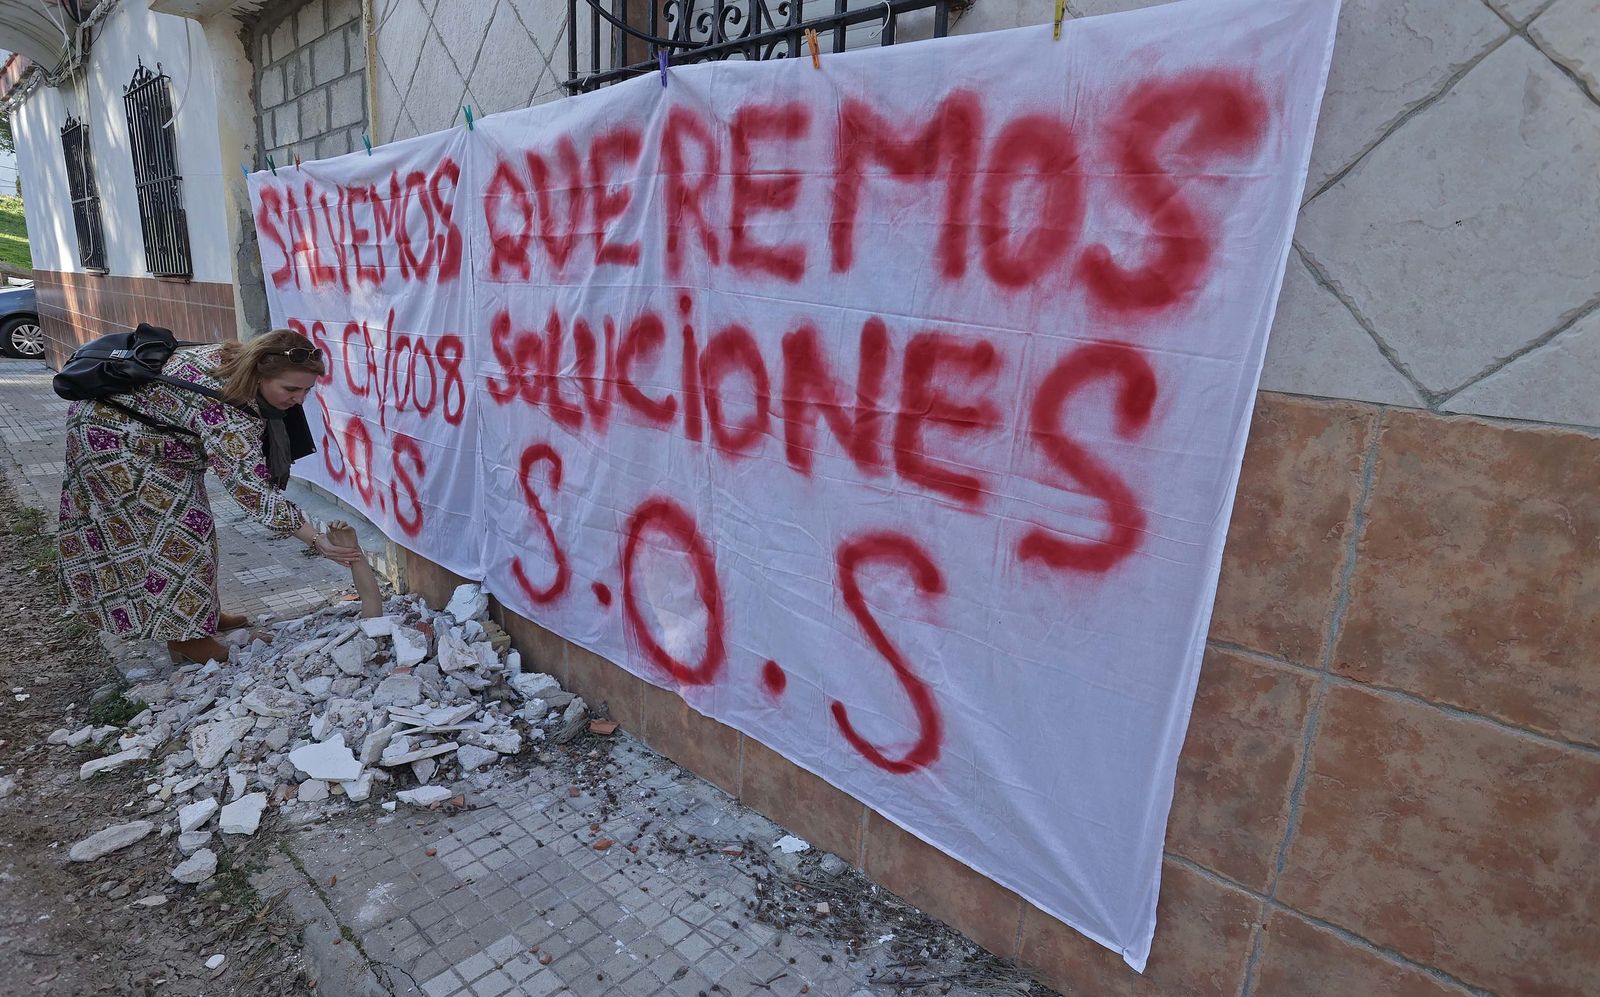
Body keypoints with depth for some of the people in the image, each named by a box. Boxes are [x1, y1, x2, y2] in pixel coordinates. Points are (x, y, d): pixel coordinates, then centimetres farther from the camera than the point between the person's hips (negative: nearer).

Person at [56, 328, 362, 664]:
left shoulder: (234, 360, -11)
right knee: (176, 530, -7)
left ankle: (202, 614, 26)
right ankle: (185, 637, 4)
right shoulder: (230, 414, -36)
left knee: (188, 523, 14)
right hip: (112, 436, -10)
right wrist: (319, 542, -35)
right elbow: (255, 494, -36)